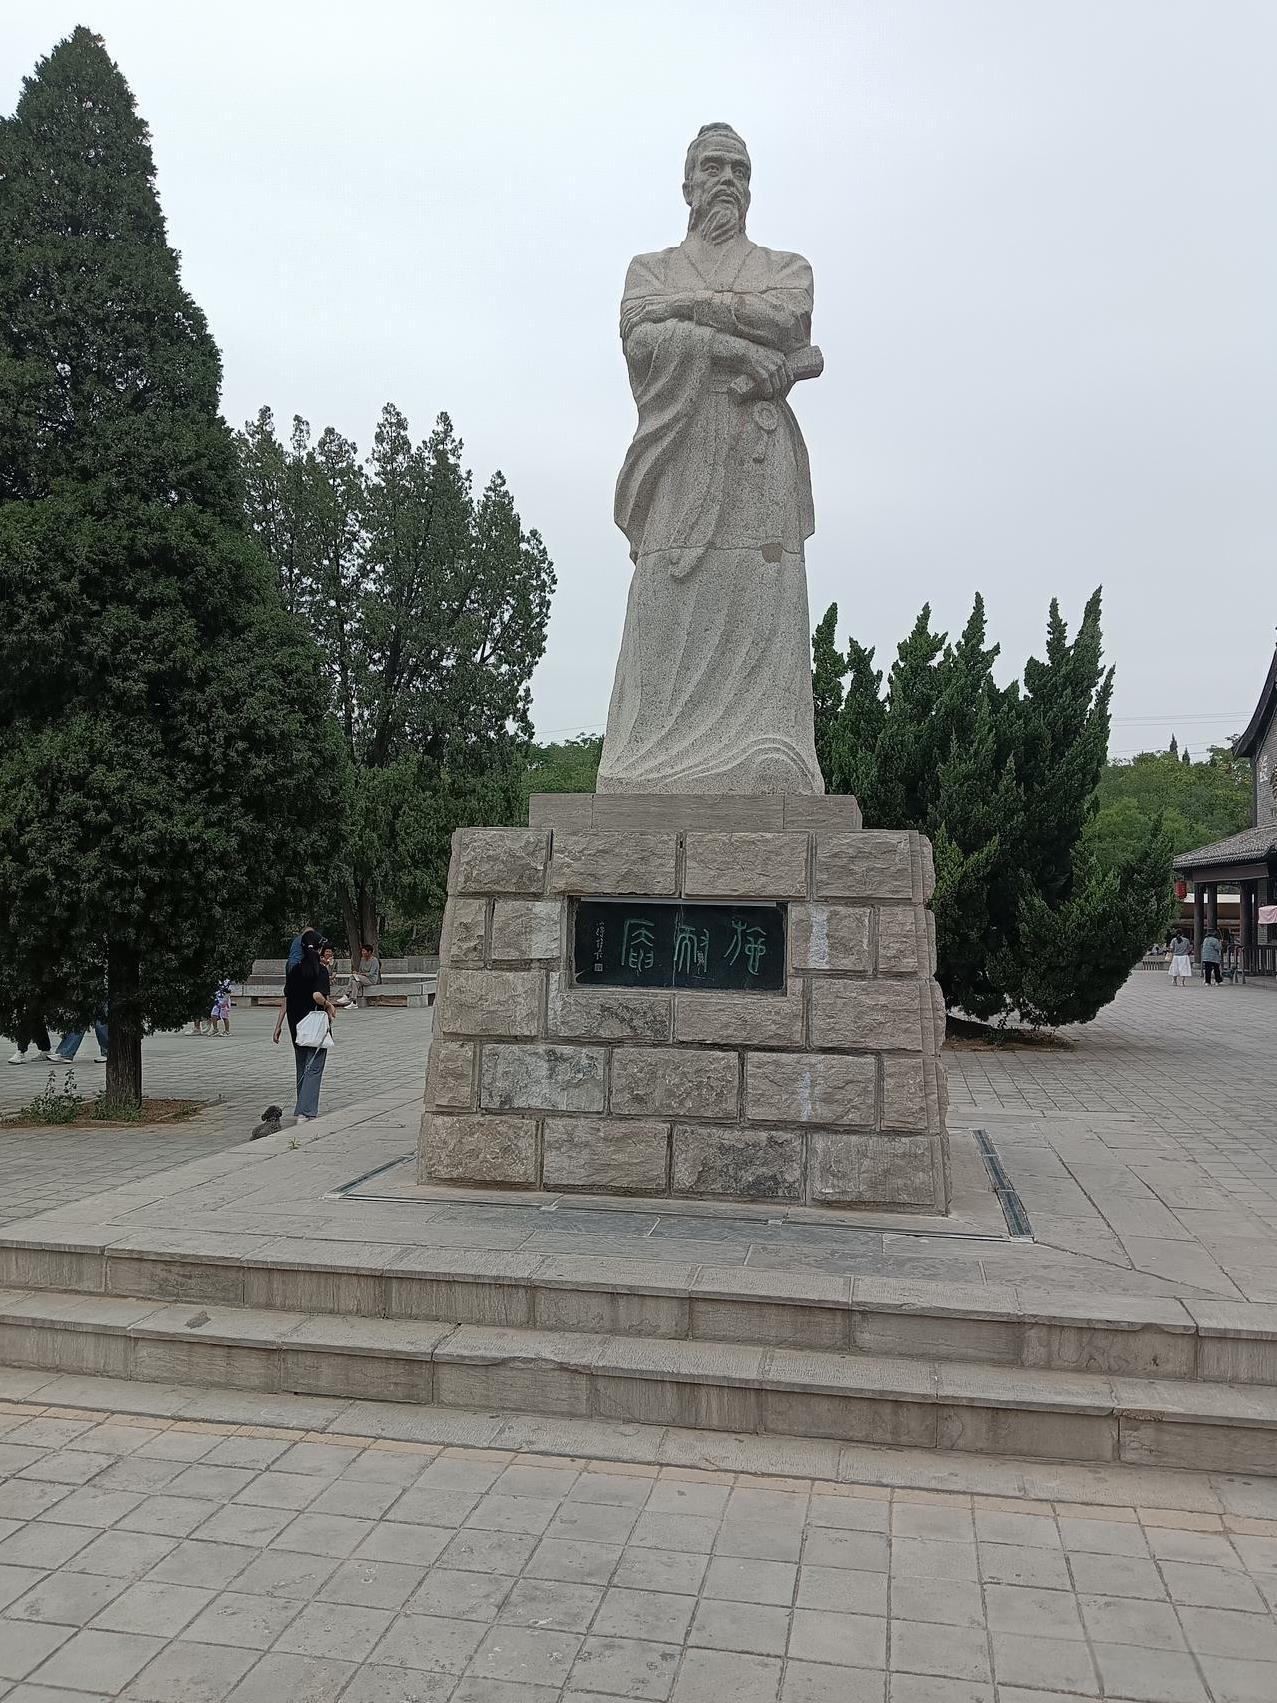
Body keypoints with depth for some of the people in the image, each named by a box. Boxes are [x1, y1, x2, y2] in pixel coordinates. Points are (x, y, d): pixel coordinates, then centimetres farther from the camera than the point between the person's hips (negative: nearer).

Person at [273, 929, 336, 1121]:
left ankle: (303, 1110, 26)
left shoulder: (294, 970, 6)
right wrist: (329, 1005, -7)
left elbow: (286, 1000, 7)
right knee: (314, 1068, -3)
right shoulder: (320, 970, -11)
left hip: (296, 1024, 6)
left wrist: (278, 1025, 11)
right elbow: (317, 995, -26)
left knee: (302, 1067, 18)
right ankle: (305, 1112, -13)